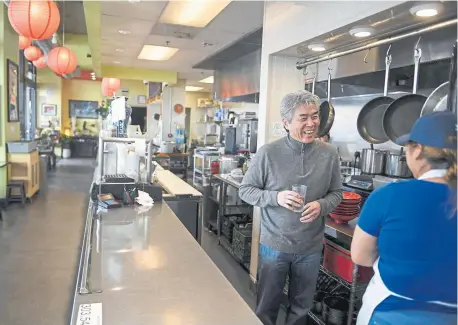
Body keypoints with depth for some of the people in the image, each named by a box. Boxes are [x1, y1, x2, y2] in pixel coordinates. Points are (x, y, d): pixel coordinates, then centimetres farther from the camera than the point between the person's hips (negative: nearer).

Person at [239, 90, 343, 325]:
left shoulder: (329, 154, -6)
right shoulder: (268, 153, -15)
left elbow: (336, 193, 4)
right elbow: (245, 190, -7)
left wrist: (321, 205, -17)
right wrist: (276, 197, -24)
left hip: (311, 247, 3)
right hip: (274, 245, -2)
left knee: (301, 306, 23)